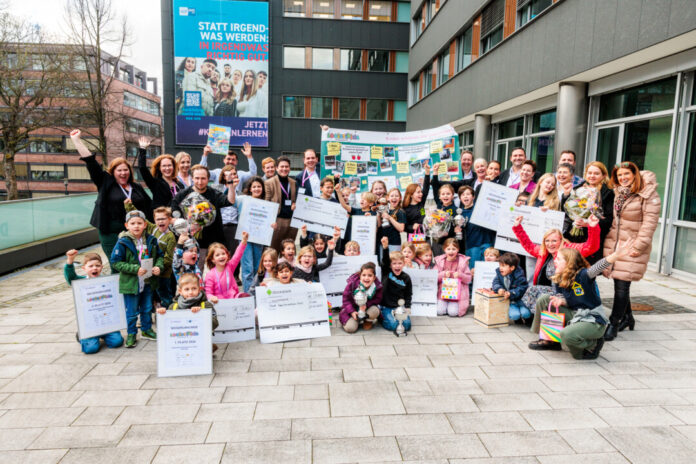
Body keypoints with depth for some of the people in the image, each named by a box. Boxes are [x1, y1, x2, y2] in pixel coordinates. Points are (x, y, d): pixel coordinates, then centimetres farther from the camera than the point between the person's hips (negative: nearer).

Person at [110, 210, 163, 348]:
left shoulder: (151, 240, -2)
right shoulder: (123, 243, -15)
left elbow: (159, 256, 9)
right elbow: (115, 262, -15)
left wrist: (158, 266, -12)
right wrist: (135, 269, -23)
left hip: (148, 282, 4)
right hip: (131, 283, -4)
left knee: (147, 308, 19)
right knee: (132, 311, 9)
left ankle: (146, 329, 38)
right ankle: (131, 334, 26)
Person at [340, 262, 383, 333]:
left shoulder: (378, 286, -22)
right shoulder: (352, 284, -23)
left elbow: (377, 300, -13)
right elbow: (346, 299, -13)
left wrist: (366, 305, -32)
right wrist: (352, 312, -26)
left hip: (367, 308, 1)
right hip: (352, 308, -1)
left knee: (375, 310, -33)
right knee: (350, 328, -23)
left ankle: (368, 321, 3)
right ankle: (357, 320, 15)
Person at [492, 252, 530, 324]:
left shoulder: (518, 276, -17)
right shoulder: (499, 273, -2)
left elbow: (522, 288, -20)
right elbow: (495, 283, -6)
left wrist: (510, 293, -33)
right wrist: (499, 289, -28)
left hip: (520, 299, -2)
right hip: (510, 301, 2)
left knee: (525, 313, -25)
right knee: (514, 315, -23)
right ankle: (518, 319, 14)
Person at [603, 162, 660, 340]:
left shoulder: (648, 195, -9)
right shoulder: (618, 193, 12)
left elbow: (650, 222, -13)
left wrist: (639, 246, -16)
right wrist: (607, 238, 12)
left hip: (632, 247, -6)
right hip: (614, 243, 6)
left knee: (622, 286, -7)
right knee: (618, 283, 12)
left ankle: (614, 324, 2)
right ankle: (627, 317, 31)